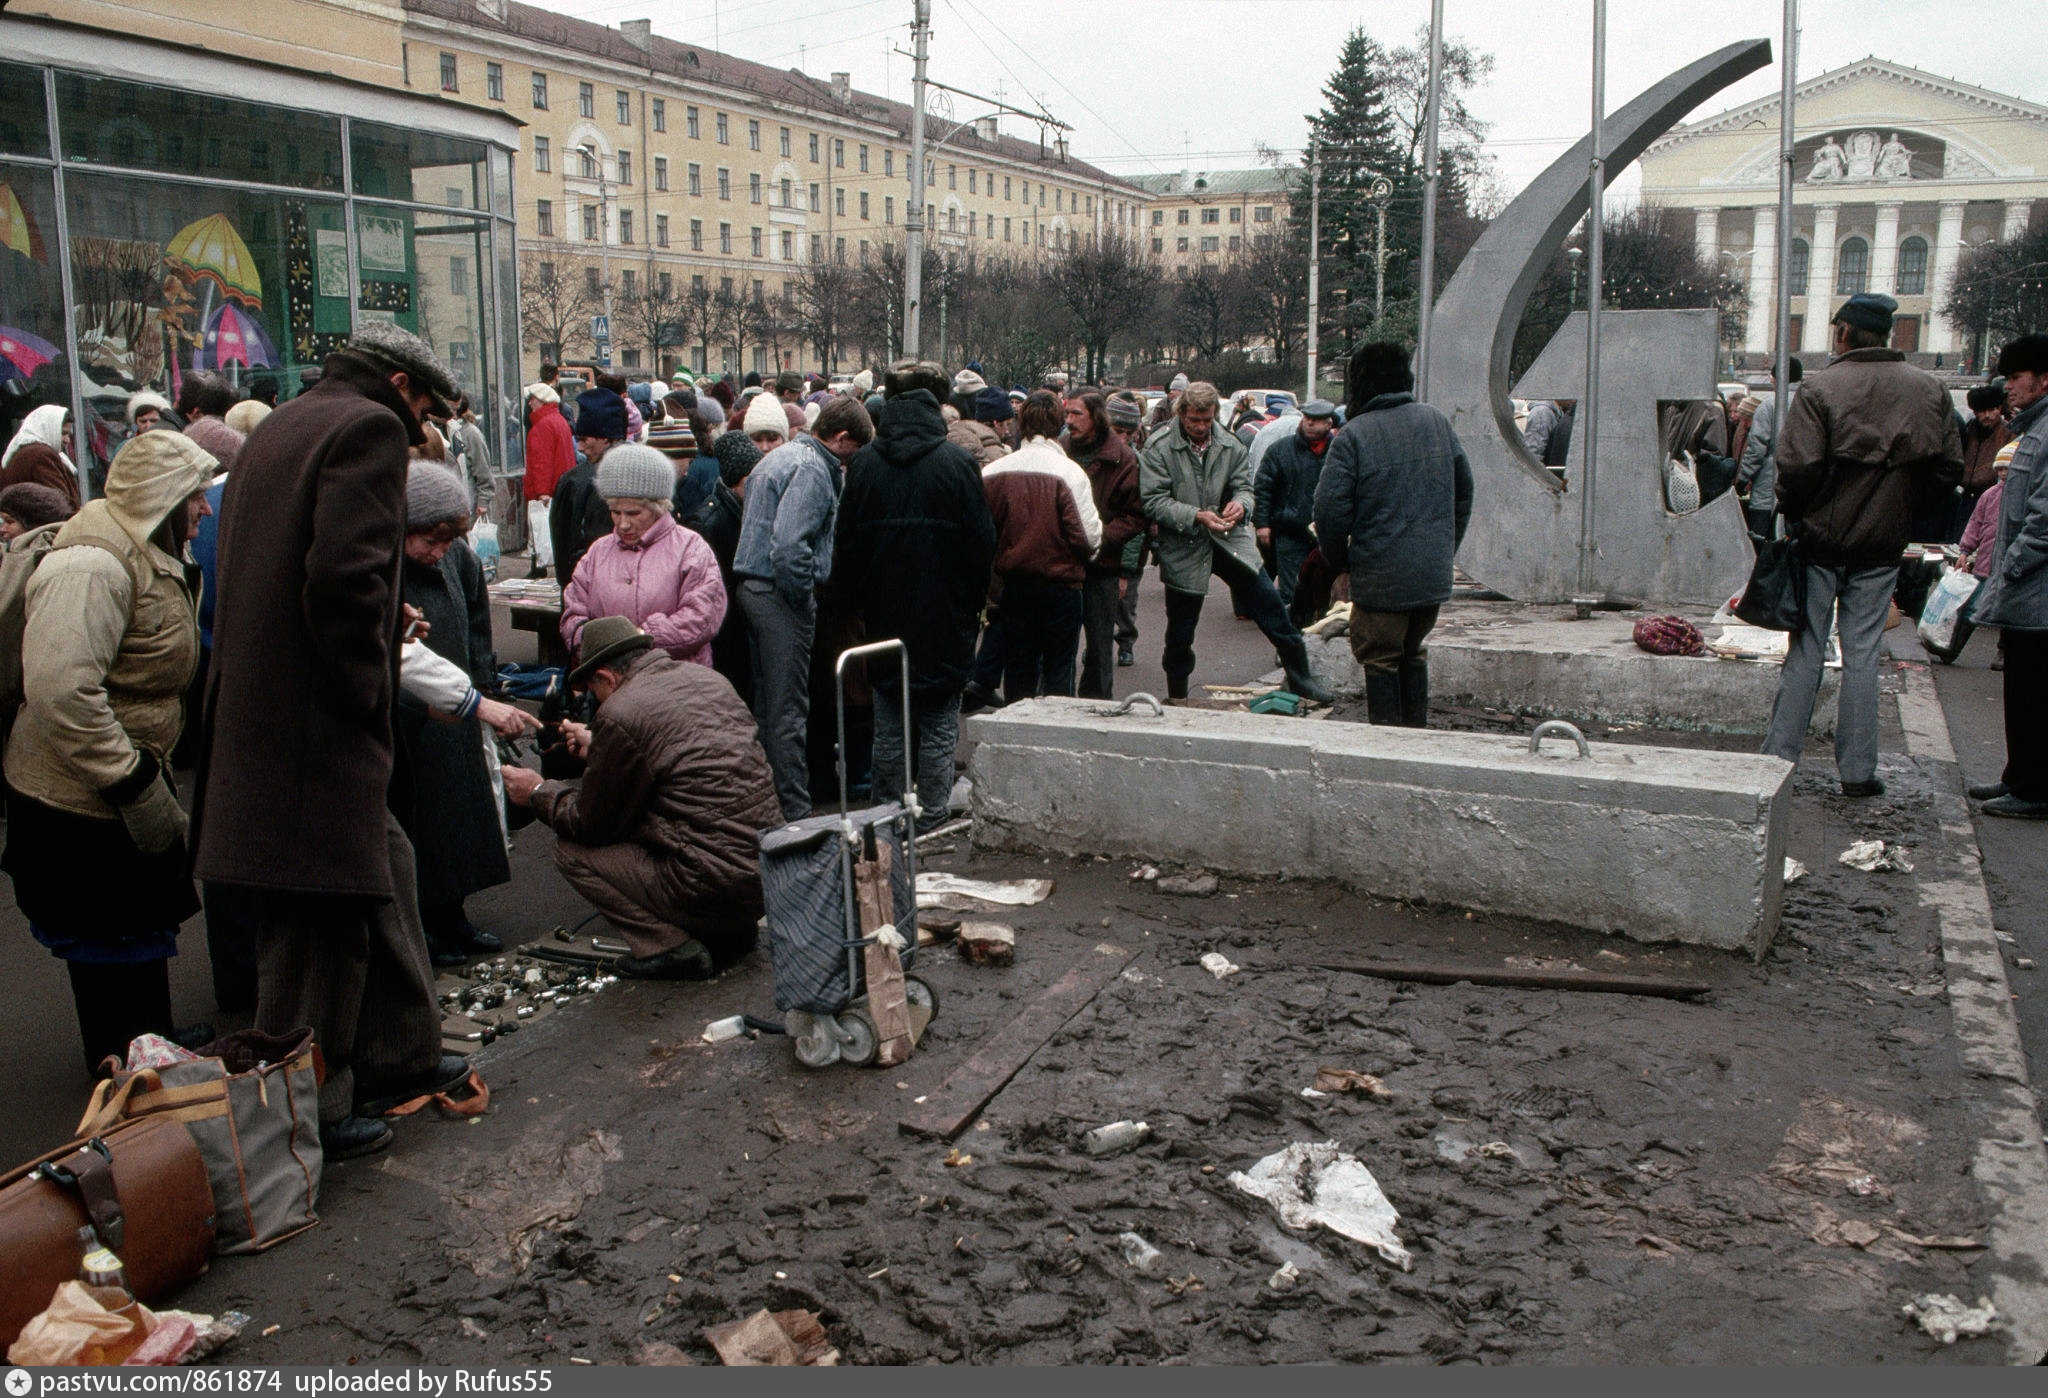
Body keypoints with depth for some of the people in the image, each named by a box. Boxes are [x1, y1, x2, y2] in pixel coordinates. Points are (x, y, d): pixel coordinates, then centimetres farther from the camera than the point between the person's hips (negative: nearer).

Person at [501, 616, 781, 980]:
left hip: (715, 889, -8)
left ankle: (672, 948, -2)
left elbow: (592, 824, 0)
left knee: (572, 850, 5)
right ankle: (732, 933, 19)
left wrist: (538, 792, 18)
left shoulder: (620, 714, -12)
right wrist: (596, 750, 35)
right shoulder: (707, 678, 10)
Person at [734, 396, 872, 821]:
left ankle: (765, 801, 26)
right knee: (789, 710, -5)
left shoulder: (780, 456, 17)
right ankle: (793, 812, 0)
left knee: (767, 703, 17)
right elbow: (788, 543, -26)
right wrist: (803, 598, -14)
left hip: (752, 587, 10)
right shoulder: (812, 470, -15)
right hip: (780, 595, -10)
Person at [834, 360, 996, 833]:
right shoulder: (957, 464, -9)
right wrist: (972, 606, 6)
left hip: (884, 617, 3)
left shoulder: (862, 464, -2)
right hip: (944, 618, -2)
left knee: (889, 726, 12)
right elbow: (982, 544, -6)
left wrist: (860, 600, 14)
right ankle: (931, 820, 8)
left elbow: (846, 546, 3)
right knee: (939, 726, 6)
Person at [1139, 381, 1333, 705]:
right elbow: (1154, 502, -14)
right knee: (1180, 630, 7)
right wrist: (1197, 516, -26)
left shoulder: (1229, 445, 3)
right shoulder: (1159, 447, -8)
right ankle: (1176, 697, 27)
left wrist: (1240, 504, -16)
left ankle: (1299, 676, 13)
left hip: (1229, 540, 3)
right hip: (1183, 547, -3)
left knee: (1268, 603, -1)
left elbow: (1244, 485, 9)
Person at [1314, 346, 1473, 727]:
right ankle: (1417, 733, 25)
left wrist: (1339, 560, 1)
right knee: (1413, 653, 20)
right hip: (1434, 574, 6)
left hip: (1380, 577, -6)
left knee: (1380, 659, 5)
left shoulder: (1354, 434, -11)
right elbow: (1465, 490, 15)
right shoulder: (1437, 422, 7)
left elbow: (1330, 507, -15)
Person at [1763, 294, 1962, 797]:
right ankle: (1857, 769, 10)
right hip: (1883, 547, 3)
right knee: (1862, 655, 7)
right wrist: (1900, 502, 16)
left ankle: (1779, 757, 8)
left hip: (1822, 540, -2)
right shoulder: (1929, 391, 2)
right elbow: (1950, 468, 4)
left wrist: (1793, 512, -1)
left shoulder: (1821, 387, -12)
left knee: (1805, 651, 6)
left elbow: (1797, 467, -19)